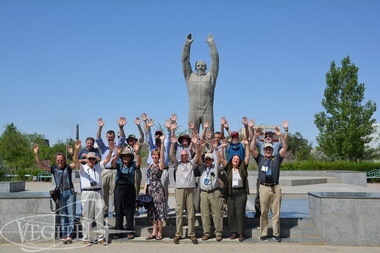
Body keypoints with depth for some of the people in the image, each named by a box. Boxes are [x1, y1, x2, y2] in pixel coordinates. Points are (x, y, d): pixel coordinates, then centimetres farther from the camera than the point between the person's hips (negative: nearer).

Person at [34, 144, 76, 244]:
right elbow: (41, 165, 0)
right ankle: (64, 235, 5)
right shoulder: (54, 169, 9)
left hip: (70, 192, -1)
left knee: (71, 214, -5)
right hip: (60, 193, 1)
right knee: (63, 215, 3)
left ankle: (69, 235, -4)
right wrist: (37, 154, -13)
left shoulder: (68, 167, 8)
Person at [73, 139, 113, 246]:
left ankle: (101, 238, 9)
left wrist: (111, 150, -14)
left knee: (100, 216, 3)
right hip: (87, 193, -3)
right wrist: (77, 149, -29)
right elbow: (75, 160, -11)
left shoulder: (98, 167, 15)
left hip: (98, 193, 3)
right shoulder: (82, 168, 6)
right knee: (87, 217, 1)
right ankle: (86, 239, 8)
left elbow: (107, 159, 4)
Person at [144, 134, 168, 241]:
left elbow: (162, 154, -18)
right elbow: (148, 179, 17)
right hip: (150, 190, 7)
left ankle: (160, 232, 3)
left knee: (159, 210, -4)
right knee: (152, 211, 9)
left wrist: (162, 142, -23)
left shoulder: (160, 165, -4)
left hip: (158, 189, -7)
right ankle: (154, 232, 16)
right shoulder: (150, 166, 15)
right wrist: (145, 190, 8)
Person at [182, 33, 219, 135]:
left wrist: (211, 43, 8)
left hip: (207, 112, -1)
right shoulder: (190, 76, 16)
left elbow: (215, 60, 10)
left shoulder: (210, 76, 13)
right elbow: (185, 60, 14)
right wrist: (187, 44, 10)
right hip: (193, 112, 1)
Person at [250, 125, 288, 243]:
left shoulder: (277, 158, 15)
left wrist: (280, 135, -6)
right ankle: (263, 234, 8)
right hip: (264, 188, 0)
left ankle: (276, 234, 9)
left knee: (276, 212, 2)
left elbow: (285, 148, 4)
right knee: (264, 212, 1)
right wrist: (255, 136, -6)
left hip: (275, 188, 1)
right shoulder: (260, 158, 14)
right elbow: (252, 149, 2)